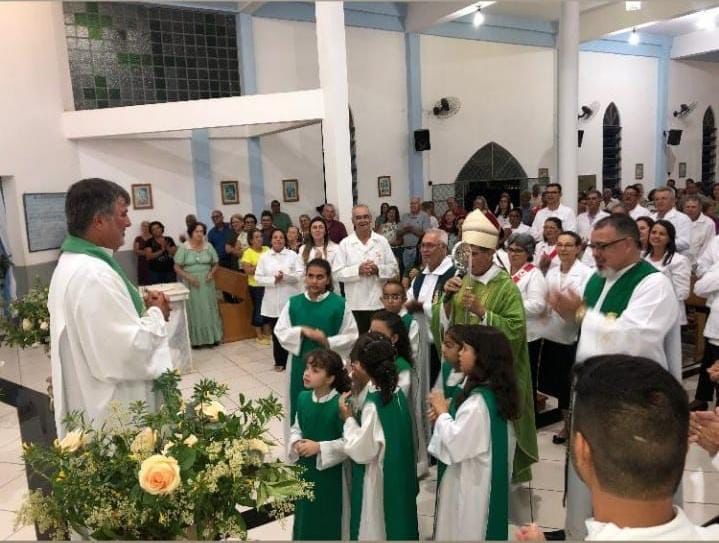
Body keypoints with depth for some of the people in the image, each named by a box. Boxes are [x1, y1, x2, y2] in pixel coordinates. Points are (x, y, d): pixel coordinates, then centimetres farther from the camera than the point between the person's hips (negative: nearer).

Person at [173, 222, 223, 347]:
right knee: (194, 310, 2)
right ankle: (195, 339, 8)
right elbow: (177, 267, -4)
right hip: (191, 284, -2)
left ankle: (212, 337, 14)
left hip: (206, 283, 2)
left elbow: (216, 263, 11)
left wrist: (212, 273, -9)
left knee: (209, 309, 5)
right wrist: (188, 277, -16)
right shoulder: (183, 247, -5)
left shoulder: (208, 246, 3)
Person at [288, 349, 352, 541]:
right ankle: (304, 536, 44)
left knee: (328, 515, 13)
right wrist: (295, 443, -12)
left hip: (330, 470, -5)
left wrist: (319, 447, -23)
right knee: (306, 511, 22)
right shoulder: (303, 398, -6)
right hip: (306, 467, 5)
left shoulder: (339, 404, -24)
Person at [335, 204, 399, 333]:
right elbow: (339, 273, -4)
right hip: (355, 304, -1)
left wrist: (378, 269, -12)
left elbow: (394, 268, 6)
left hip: (379, 302, 2)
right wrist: (358, 270, -17)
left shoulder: (382, 241, 6)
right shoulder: (344, 244, 1)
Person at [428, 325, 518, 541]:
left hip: (469, 484, -9)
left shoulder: (478, 401, -29)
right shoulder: (493, 391, 0)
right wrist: (447, 412, -2)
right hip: (479, 480, 9)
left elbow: (456, 445, -28)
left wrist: (442, 413, -15)